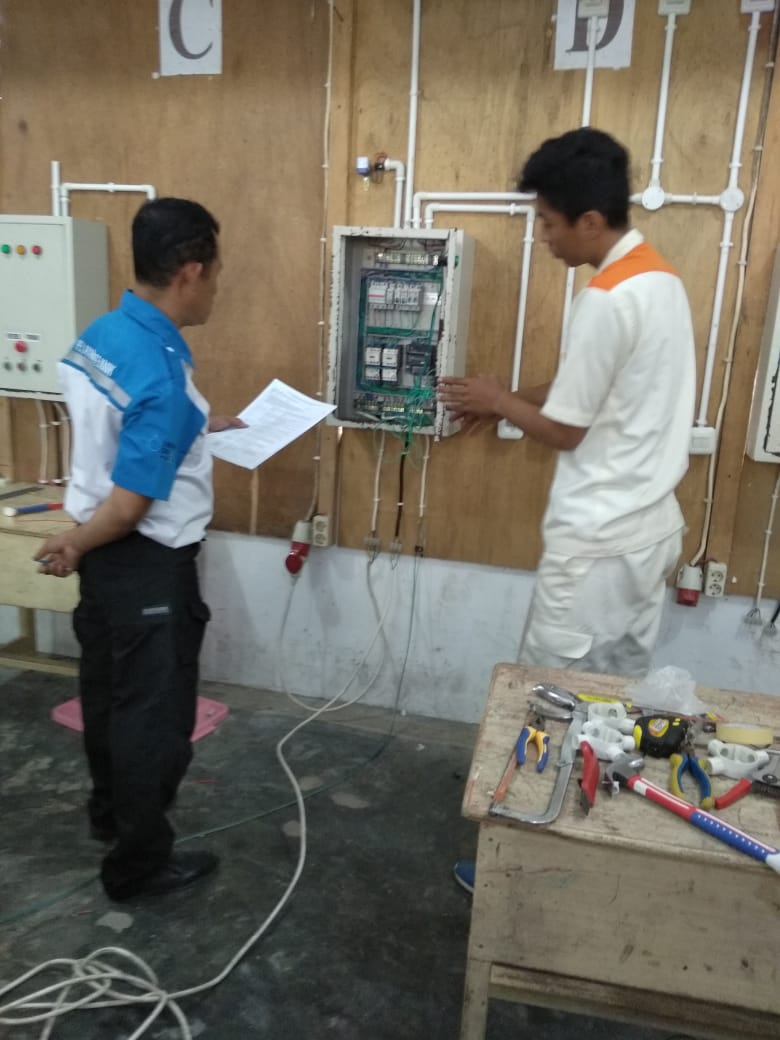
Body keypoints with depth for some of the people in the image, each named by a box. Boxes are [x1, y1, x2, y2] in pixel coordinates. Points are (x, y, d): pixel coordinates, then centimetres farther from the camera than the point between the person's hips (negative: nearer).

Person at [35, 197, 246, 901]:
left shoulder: (99, 335, 0)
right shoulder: (162, 376, -28)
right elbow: (128, 508, -26)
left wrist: (201, 427, 17)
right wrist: (73, 548, -8)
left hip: (107, 555, 9)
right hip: (148, 565, -9)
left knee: (108, 688, 24)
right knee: (155, 712, 8)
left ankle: (110, 809, 47)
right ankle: (140, 862, 27)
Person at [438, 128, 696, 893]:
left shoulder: (606, 301, -21)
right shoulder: (660, 280, 10)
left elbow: (565, 430, -15)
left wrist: (498, 400, 2)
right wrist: (506, 404, 14)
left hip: (597, 542, -10)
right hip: (648, 528, 10)